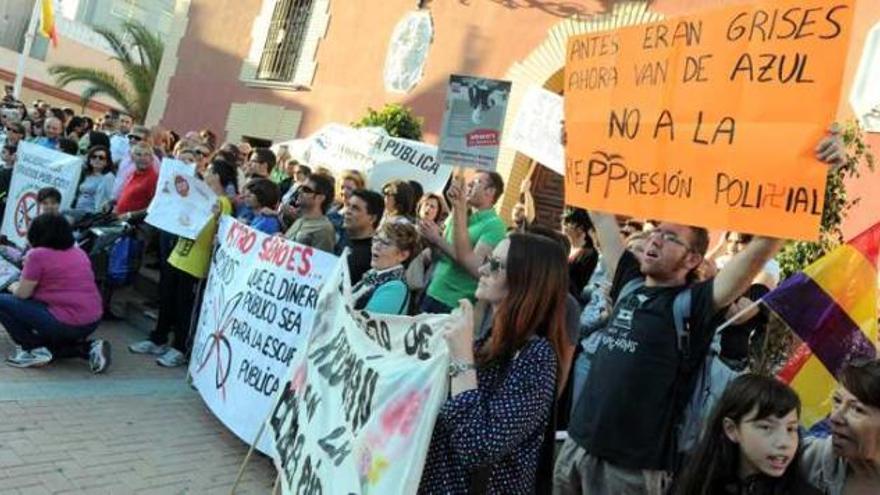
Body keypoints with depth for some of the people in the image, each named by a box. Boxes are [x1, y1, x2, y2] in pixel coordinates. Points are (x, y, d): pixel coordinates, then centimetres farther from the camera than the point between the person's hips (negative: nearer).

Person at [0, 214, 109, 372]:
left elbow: (22, 294, -4)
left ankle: (33, 349, 0)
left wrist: (14, 287, 18)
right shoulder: (79, 252, 12)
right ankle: (88, 348, 9)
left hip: (64, 323, -7)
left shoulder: (38, 254, -8)